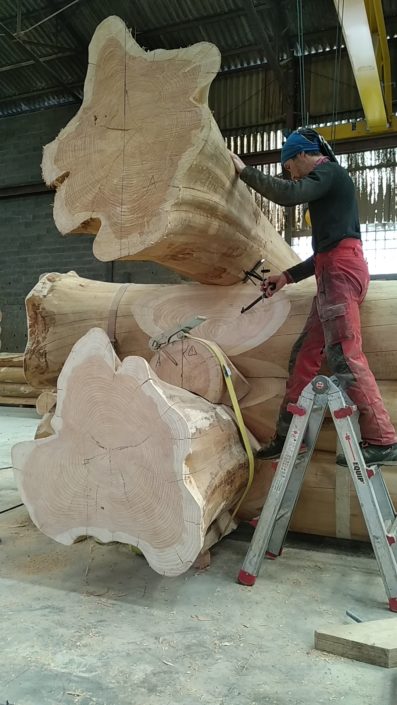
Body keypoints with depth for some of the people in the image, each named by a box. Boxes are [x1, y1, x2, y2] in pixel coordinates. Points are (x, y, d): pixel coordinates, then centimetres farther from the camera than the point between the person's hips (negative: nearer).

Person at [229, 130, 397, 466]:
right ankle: (288, 435, 10)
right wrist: (288, 276, 26)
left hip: (340, 270, -10)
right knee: (305, 354, 7)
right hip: (335, 272, 10)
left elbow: (287, 194, -17)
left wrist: (245, 171, -5)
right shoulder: (329, 183, 31)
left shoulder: (329, 171, 3)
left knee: (344, 354, -16)